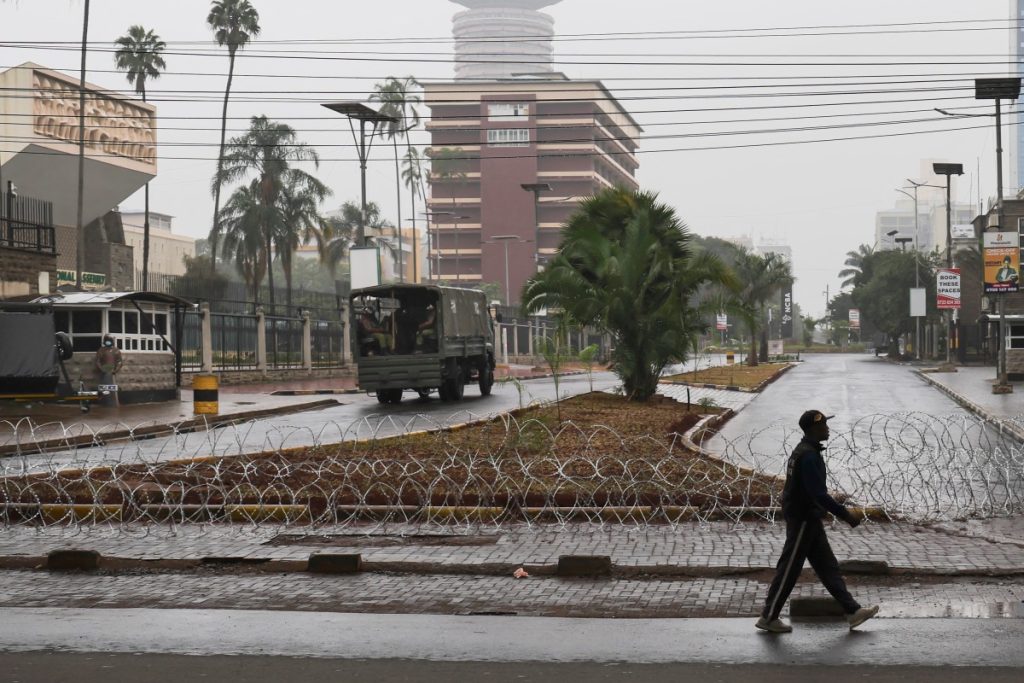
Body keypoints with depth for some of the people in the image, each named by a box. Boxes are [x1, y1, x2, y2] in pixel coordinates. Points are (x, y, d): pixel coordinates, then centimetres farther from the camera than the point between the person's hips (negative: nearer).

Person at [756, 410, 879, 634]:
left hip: (809, 520, 11)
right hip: (802, 520, -11)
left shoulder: (805, 451, 11)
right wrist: (846, 515, -21)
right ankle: (768, 617, 6)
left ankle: (852, 611, 13)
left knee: (828, 567, 10)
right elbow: (819, 494, -25)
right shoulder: (809, 456, -21)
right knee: (789, 570, -2)